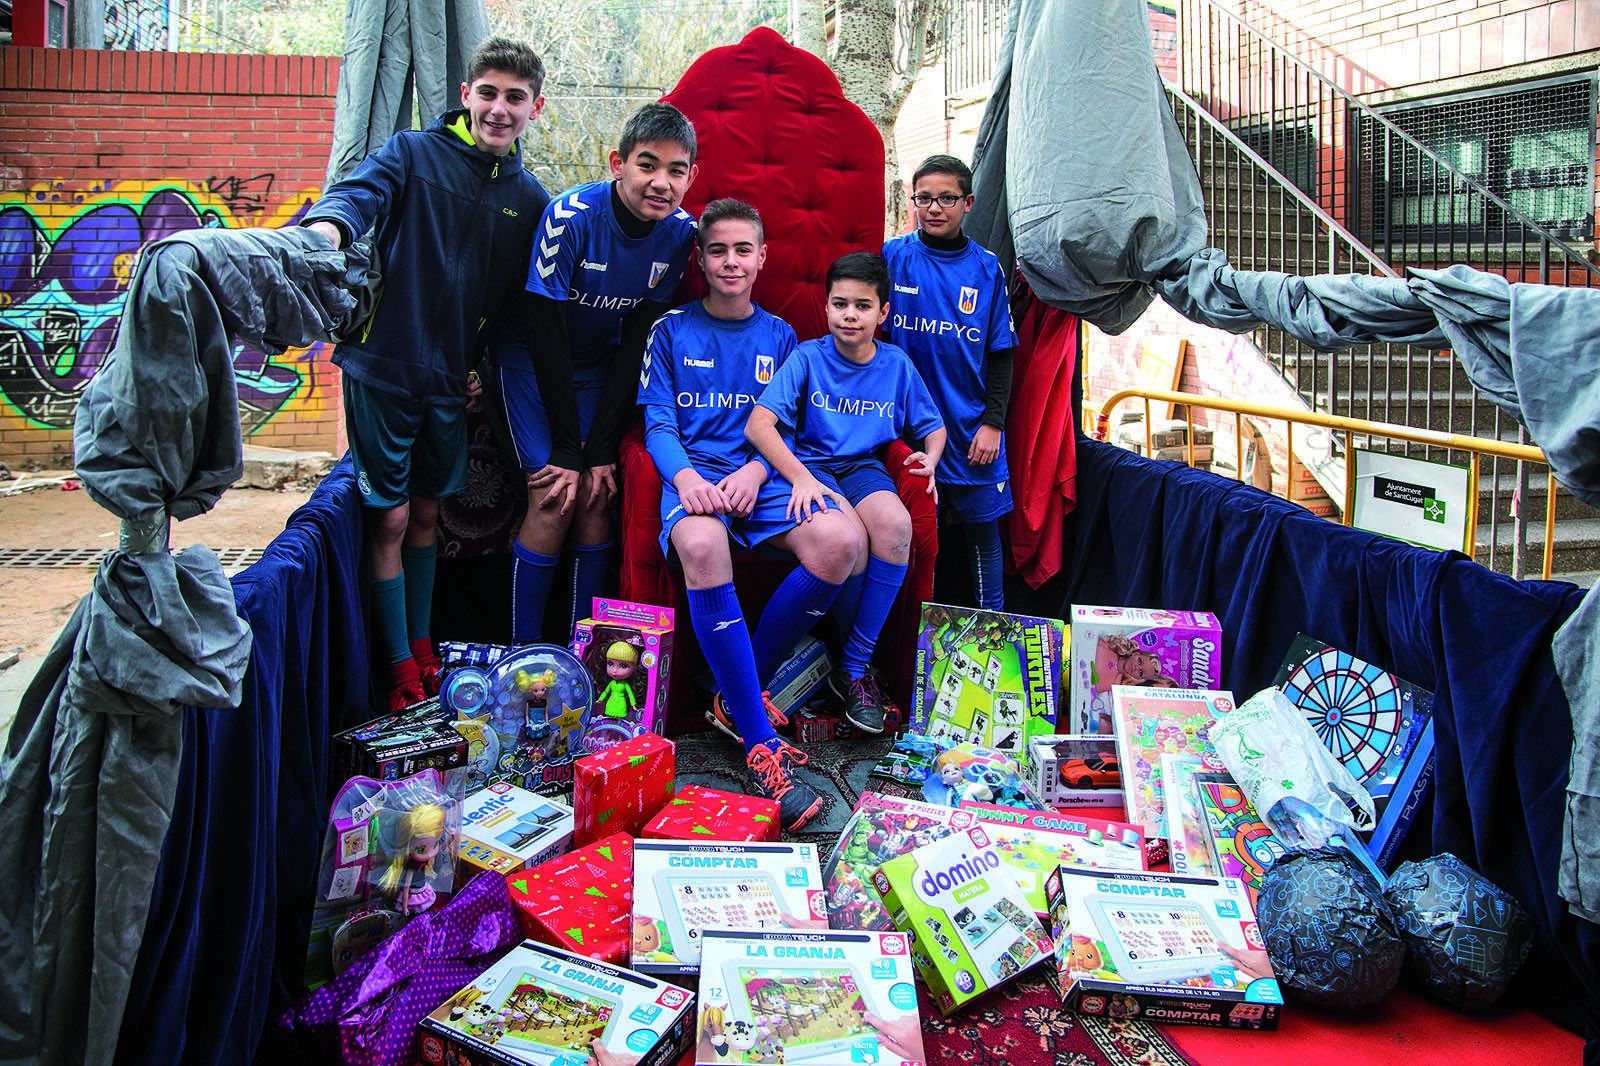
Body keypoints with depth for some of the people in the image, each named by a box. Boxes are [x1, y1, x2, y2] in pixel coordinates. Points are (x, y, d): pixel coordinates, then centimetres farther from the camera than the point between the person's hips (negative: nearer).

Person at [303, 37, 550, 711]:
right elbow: (363, 189, -23)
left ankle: (423, 649, 29)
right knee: (390, 520, 0)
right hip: (384, 368, -4)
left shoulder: (529, 198, 9)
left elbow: (514, 300, 14)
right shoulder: (413, 153, -3)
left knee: (427, 514, 15)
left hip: (451, 379, 4)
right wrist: (329, 223, -45)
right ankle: (400, 671, 12)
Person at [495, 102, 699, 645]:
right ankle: (520, 656, 0)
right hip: (534, 358, -4)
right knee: (554, 500, -14)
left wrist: (601, 448, -12)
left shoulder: (680, 232, -13)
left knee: (597, 496, -6)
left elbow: (637, 341, -9)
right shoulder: (570, 215, -27)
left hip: (599, 365, 4)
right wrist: (566, 449, -21)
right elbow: (545, 333, -22)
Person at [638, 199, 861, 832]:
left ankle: (739, 697, -13)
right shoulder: (672, 330, 12)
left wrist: (754, 472, -10)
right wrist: (684, 477, -17)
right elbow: (658, 423, 5)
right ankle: (761, 744, -34)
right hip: (694, 469, -2)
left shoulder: (779, 336, 18)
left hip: (761, 474, 3)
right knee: (702, 545, -40)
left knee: (841, 542, -29)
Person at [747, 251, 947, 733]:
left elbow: (933, 426, 20)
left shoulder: (897, 364, 8)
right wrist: (801, 477, -28)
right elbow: (758, 425, -14)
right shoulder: (808, 357, -3)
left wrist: (930, 457, -4)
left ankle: (854, 665, -20)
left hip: (865, 467, 3)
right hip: (811, 464, -3)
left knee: (895, 524, -32)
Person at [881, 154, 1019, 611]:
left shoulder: (986, 267, 4)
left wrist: (993, 422, -3)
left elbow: (1001, 352, 5)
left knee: (983, 530, 9)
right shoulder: (892, 257, -1)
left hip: (974, 428, 2)